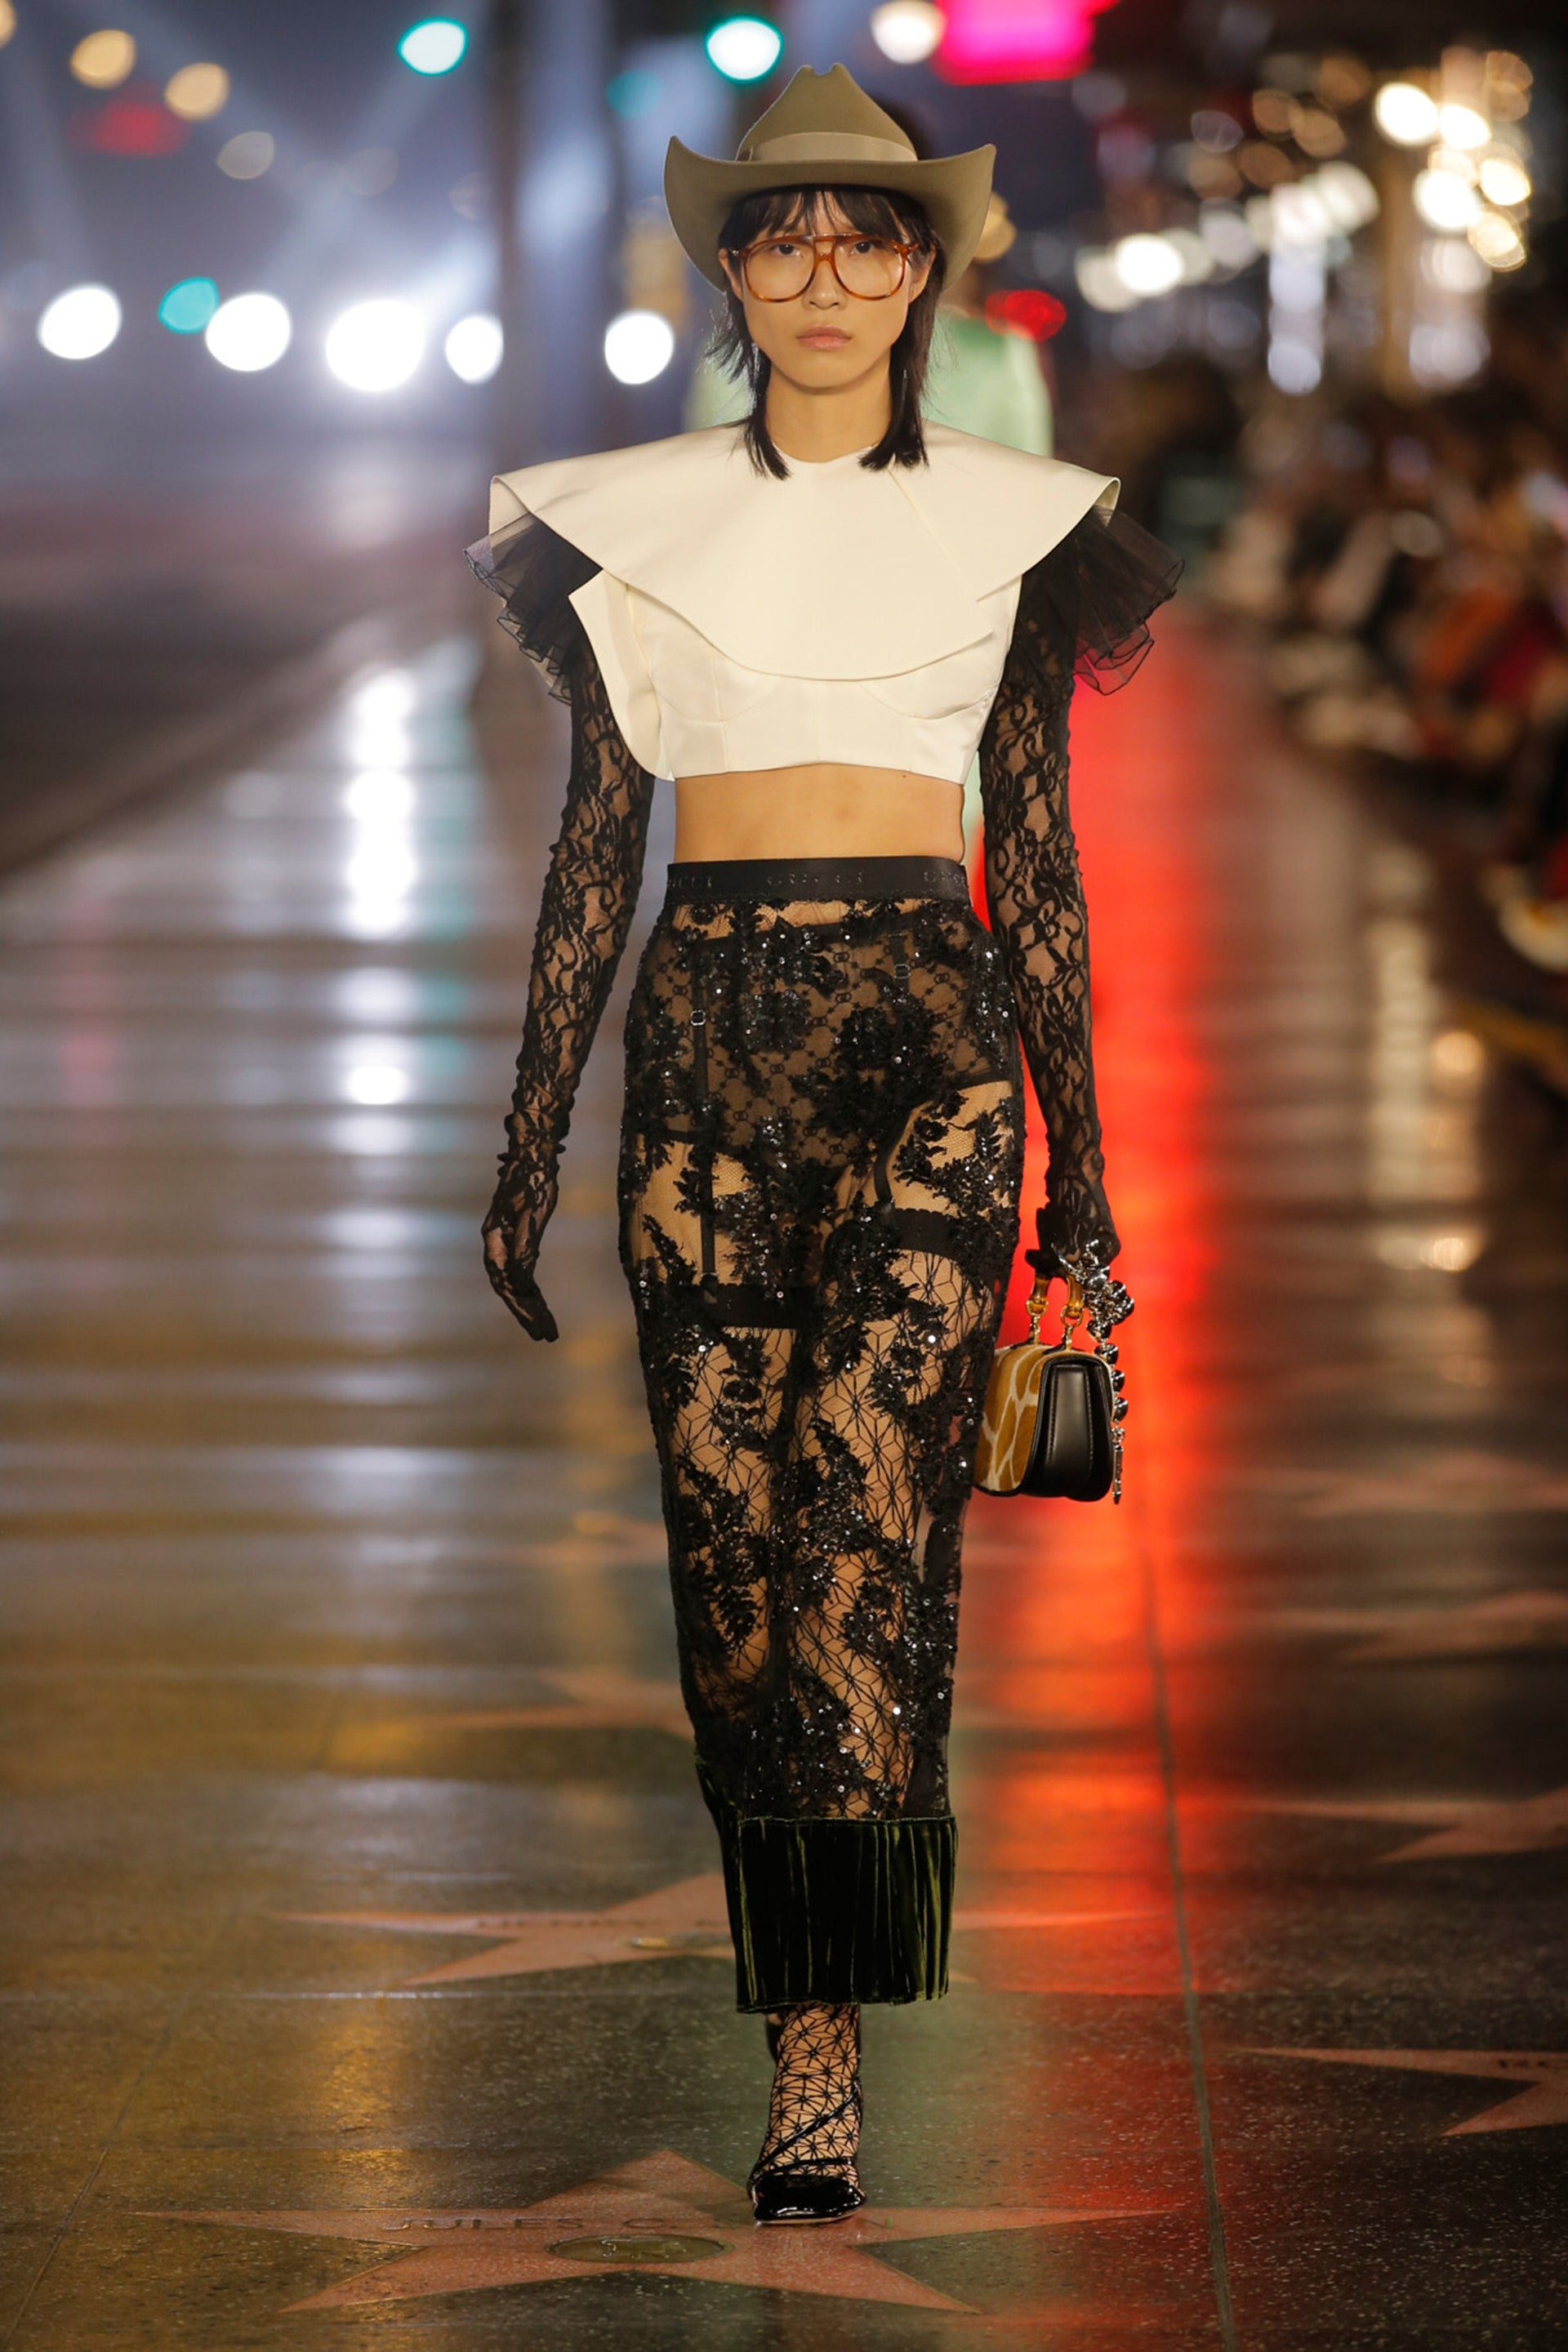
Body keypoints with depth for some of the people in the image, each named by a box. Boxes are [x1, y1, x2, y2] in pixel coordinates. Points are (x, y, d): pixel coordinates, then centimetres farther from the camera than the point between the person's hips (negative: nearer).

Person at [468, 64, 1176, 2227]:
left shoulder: (1009, 528, 9)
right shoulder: (641, 523, 9)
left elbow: (1039, 860, 10)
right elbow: (595, 845, 11)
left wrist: (1078, 1166, 8)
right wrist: (532, 1137, 7)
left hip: (929, 1028, -1)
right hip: (707, 1034, 2)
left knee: (868, 1519, -15)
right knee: (733, 1543, -1)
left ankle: (820, 2046, -16)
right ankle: (815, 2008, 9)